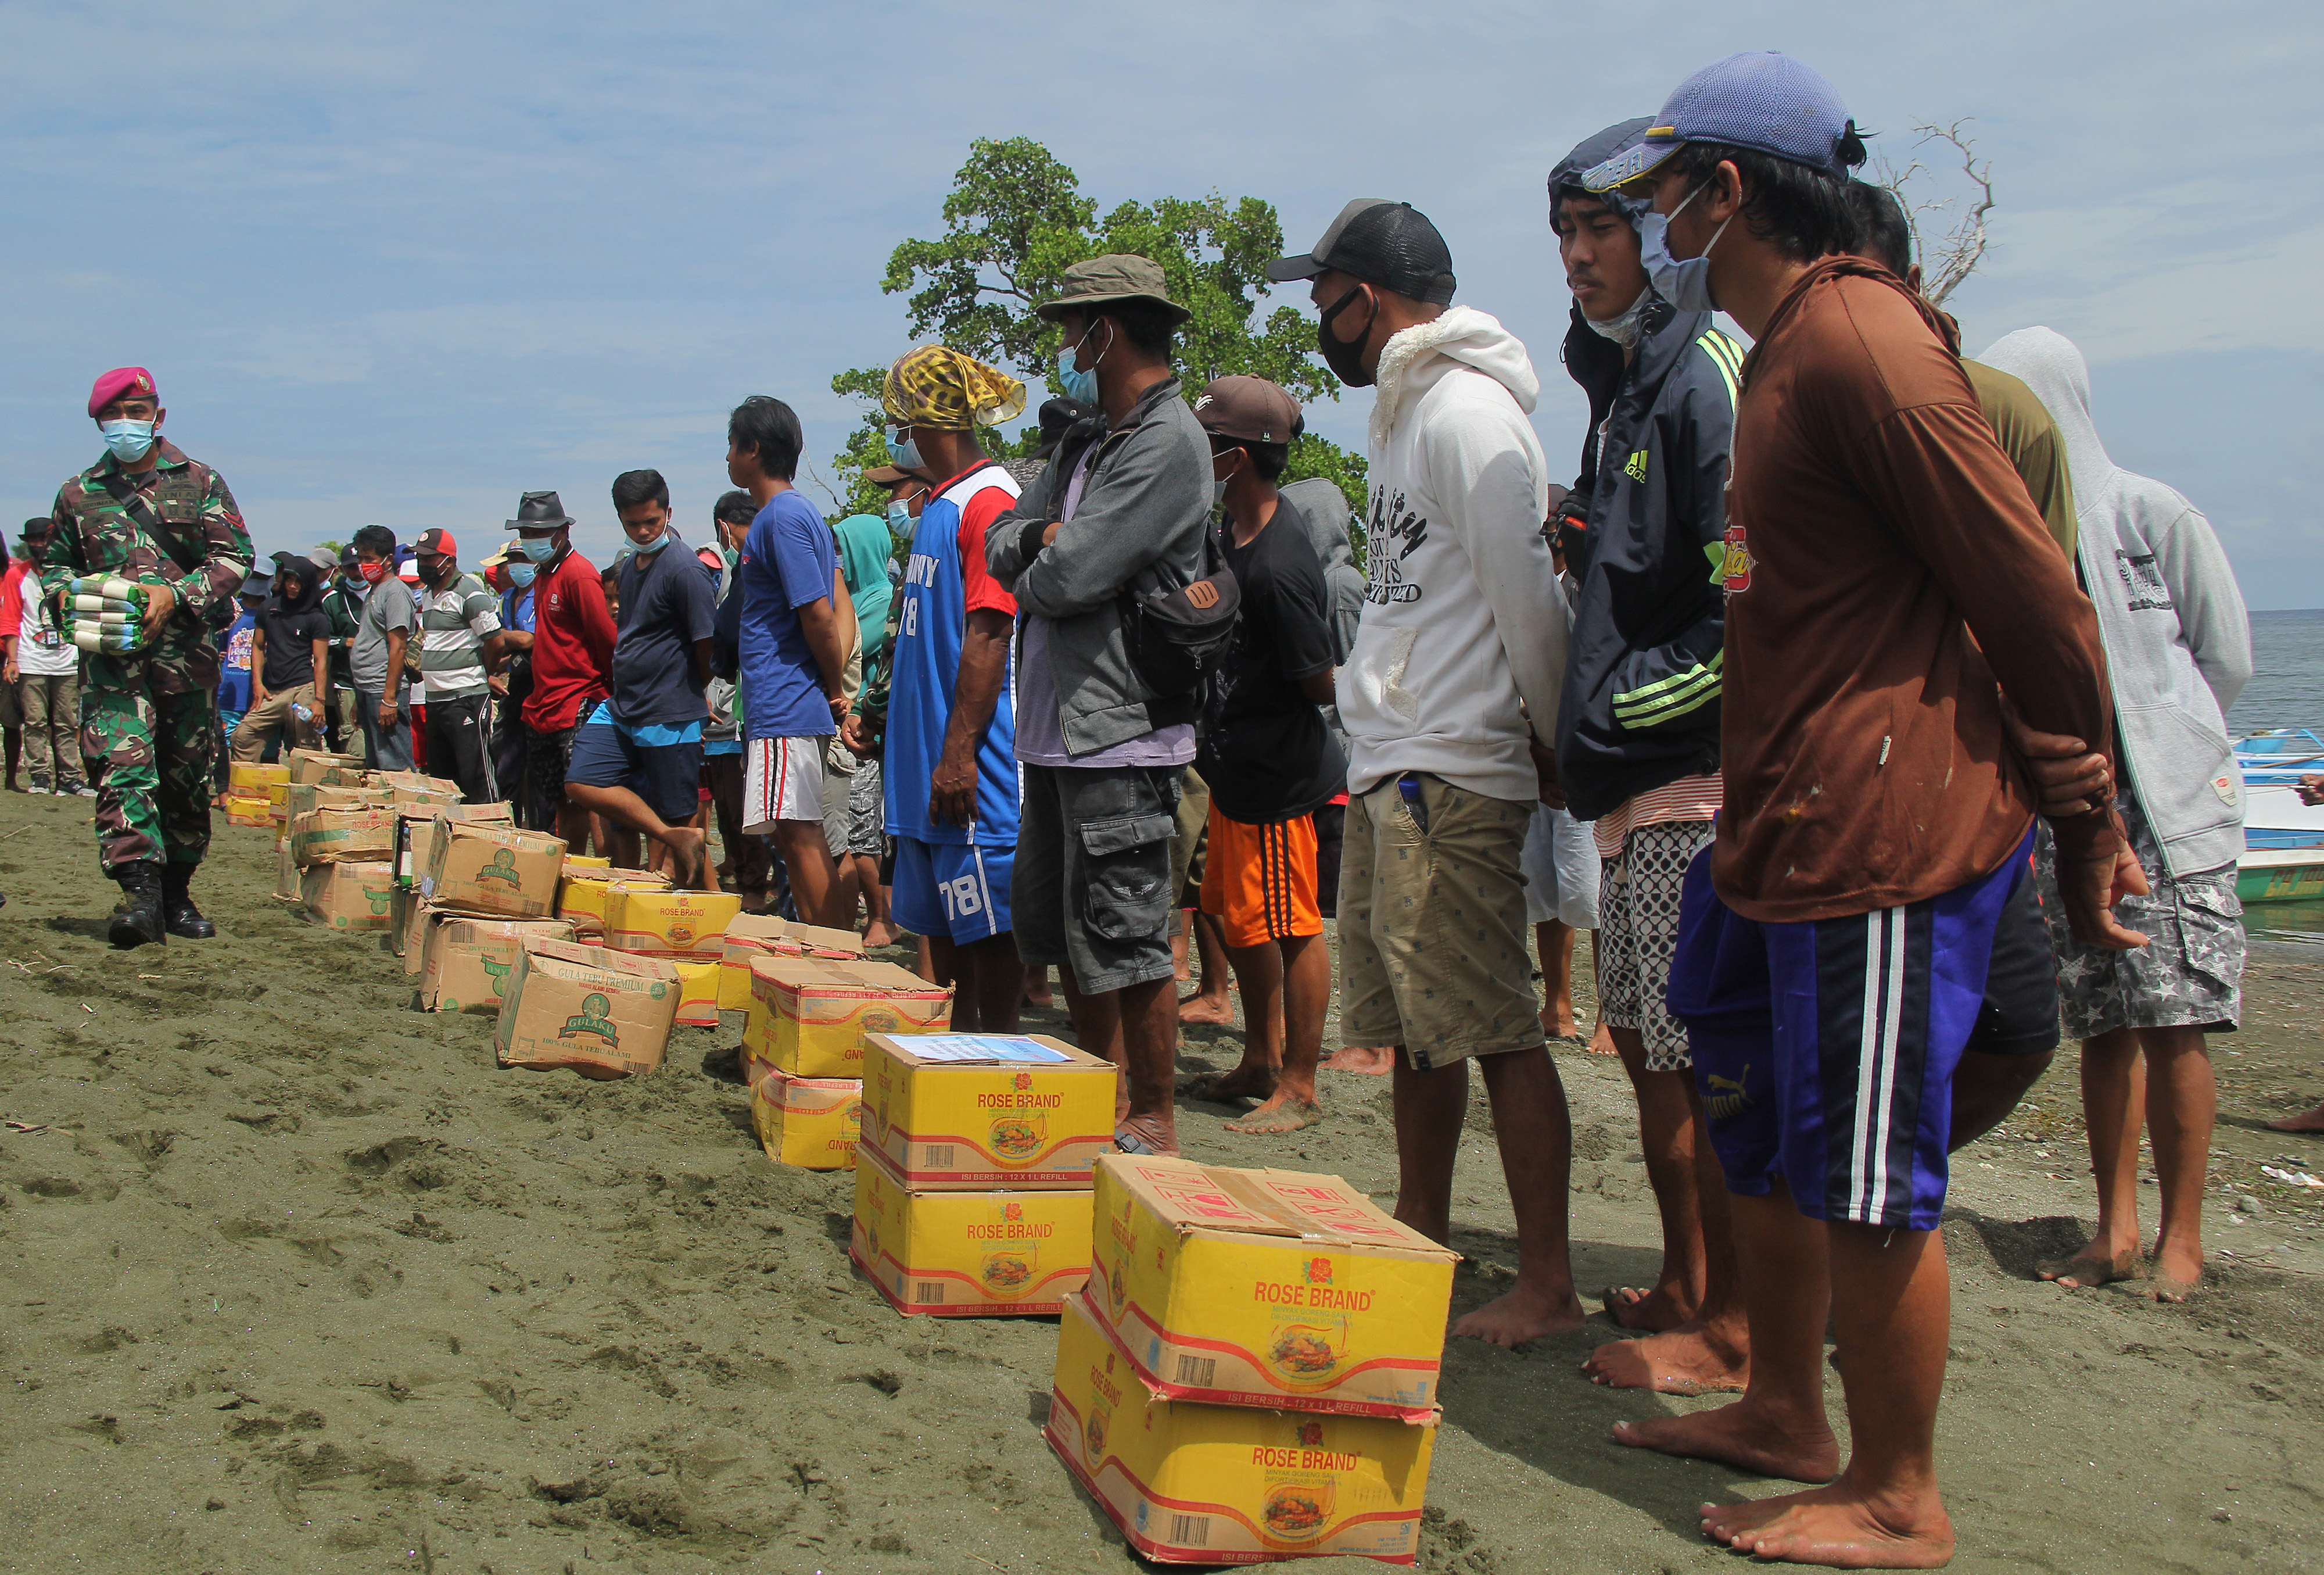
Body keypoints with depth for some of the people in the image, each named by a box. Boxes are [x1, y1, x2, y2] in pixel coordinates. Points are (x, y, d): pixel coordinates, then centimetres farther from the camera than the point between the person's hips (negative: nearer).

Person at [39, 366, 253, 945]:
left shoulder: (199, 482, 9)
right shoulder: (78, 493, 14)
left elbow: (234, 556, 2)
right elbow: (55, 564, 23)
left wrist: (176, 594, -12)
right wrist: (64, 592, -1)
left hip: (186, 651, 0)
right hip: (111, 656, 0)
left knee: (187, 777, 7)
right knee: (122, 766, -17)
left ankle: (176, 893, 20)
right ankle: (140, 891, -25)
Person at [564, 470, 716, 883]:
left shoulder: (685, 569, -14)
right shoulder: (630, 566, 13)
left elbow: (709, 645, -11)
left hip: (670, 719, -9)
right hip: (621, 708, 9)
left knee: (680, 816, -2)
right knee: (582, 783, -2)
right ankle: (674, 838, -5)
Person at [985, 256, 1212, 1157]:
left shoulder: (1167, 443, -13)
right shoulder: (1086, 444, 18)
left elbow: (1070, 580, -20)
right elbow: (1002, 538, 14)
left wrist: (1038, 565, 1)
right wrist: (1049, 541, -7)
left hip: (1120, 734, -10)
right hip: (1057, 727, 10)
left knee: (1123, 938, -4)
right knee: (1056, 929, 16)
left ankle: (1154, 1127, 8)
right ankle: (1103, 1103, 27)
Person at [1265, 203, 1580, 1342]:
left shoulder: (1467, 411, -13)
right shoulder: (1406, 408, 19)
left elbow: (1527, 596, -16)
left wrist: (1557, 744, -8)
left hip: (1452, 777, -10)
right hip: (1389, 772, 10)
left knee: (1495, 1030, -7)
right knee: (1415, 1027, 15)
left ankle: (1547, 1284, -1)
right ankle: (1420, 1245, 26)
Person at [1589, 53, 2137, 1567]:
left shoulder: (1862, 345, -18)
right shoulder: (1788, 352, 15)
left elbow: (2036, 595, -18)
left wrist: (2089, 825, -11)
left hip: (1885, 837, -11)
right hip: (1787, 831, 11)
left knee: (1866, 1179, 0)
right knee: (1768, 1144, 20)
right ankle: (1784, 1413, 37)